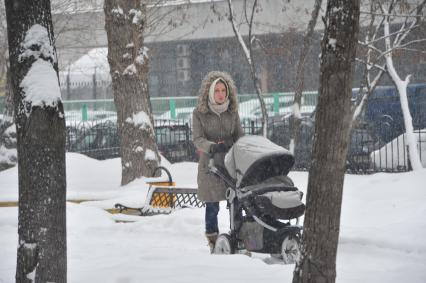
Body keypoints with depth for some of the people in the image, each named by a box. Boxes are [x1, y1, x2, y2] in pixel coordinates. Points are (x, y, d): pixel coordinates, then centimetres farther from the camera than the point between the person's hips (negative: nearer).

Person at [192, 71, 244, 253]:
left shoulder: (232, 112, 8)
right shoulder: (199, 113, -1)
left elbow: (239, 135, 8)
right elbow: (197, 139, -10)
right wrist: (212, 147, -29)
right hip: (210, 164, -2)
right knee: (212, 206, -1)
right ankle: (213, 242, 9)